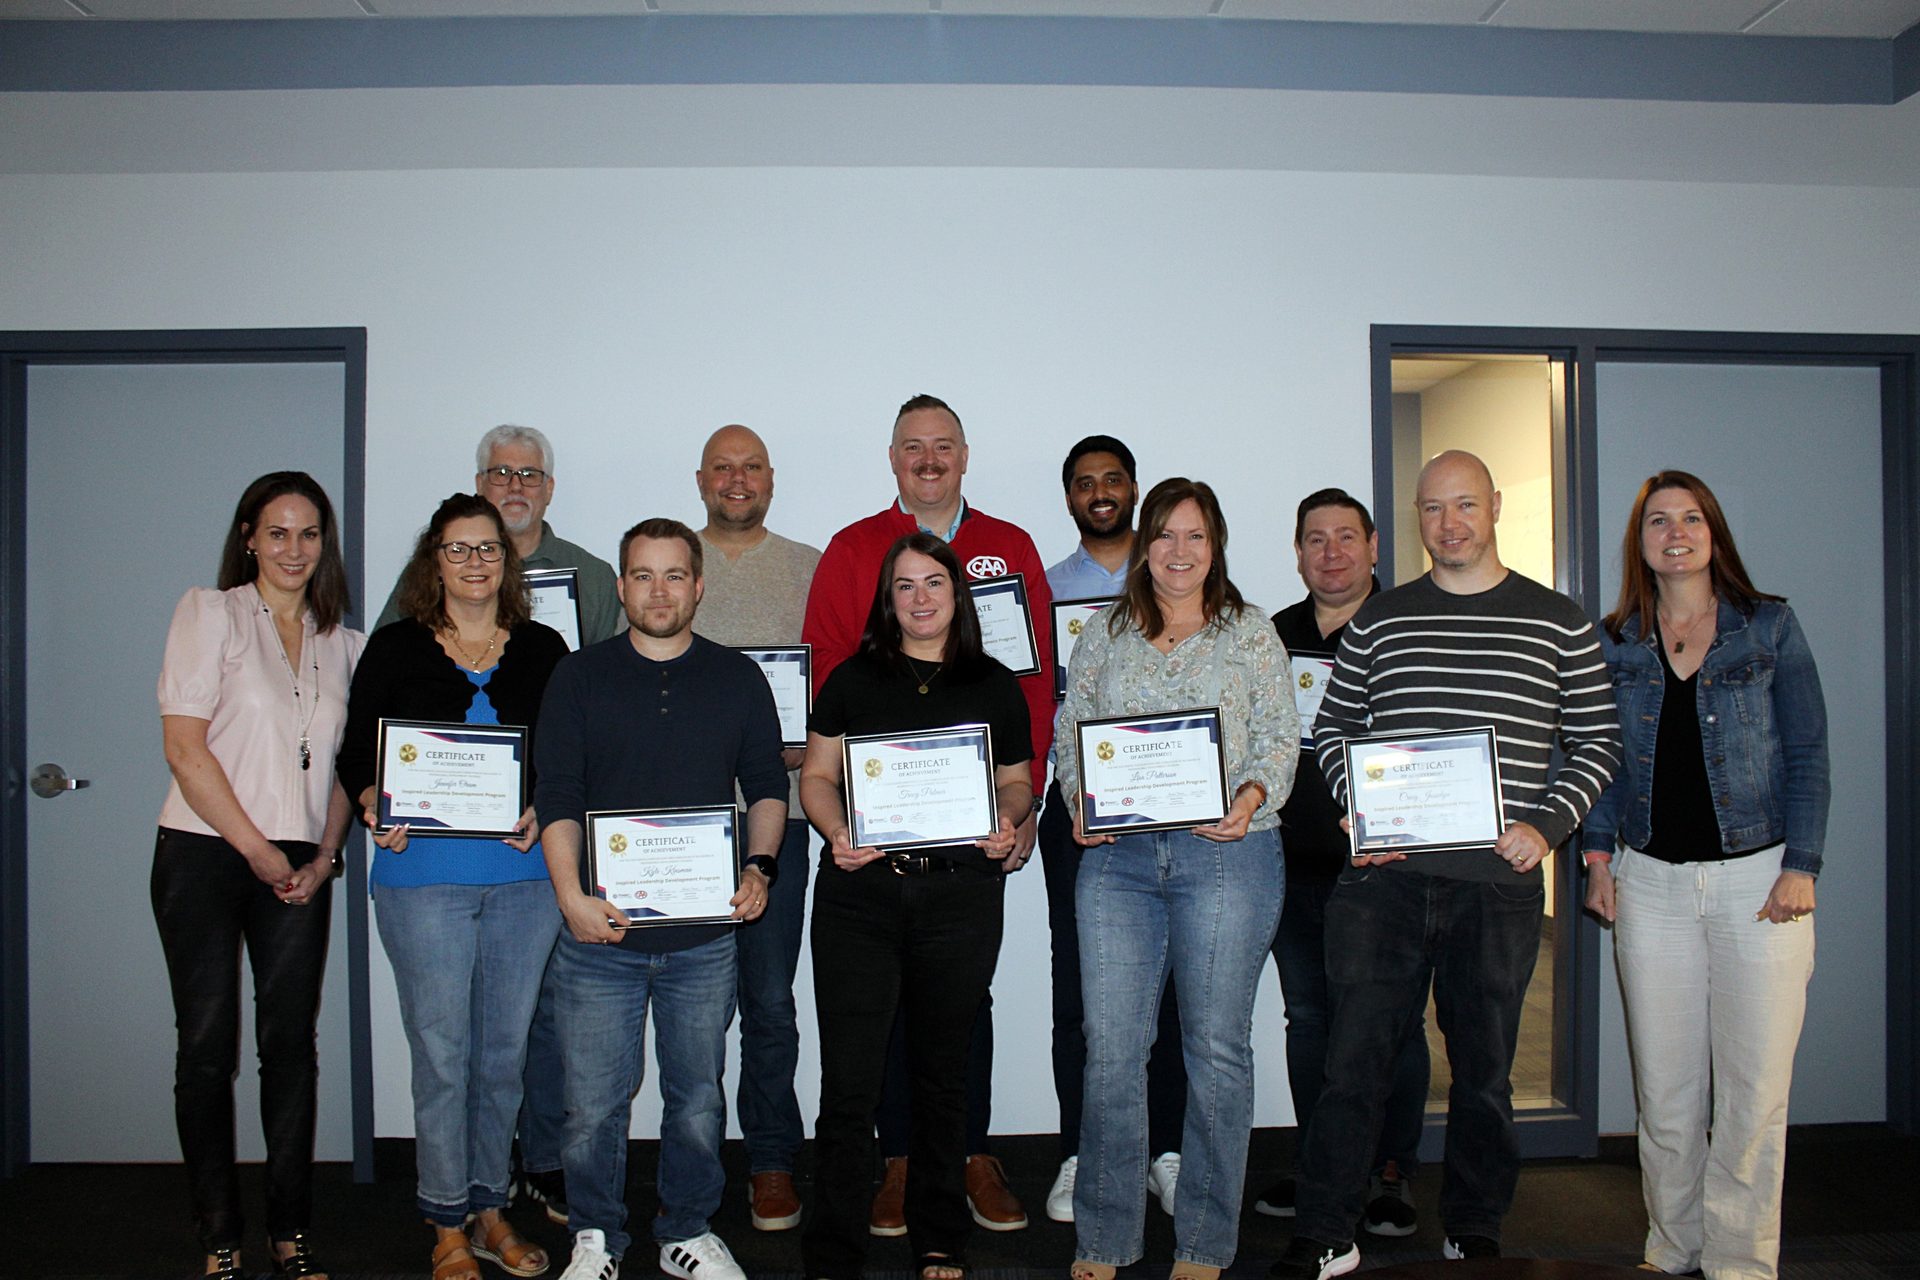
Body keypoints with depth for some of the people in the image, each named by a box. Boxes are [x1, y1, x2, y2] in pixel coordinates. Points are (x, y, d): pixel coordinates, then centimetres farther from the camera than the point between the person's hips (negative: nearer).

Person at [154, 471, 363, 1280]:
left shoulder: (342, 642, 12)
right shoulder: (209, 612, 0)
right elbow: (184, 746, -7)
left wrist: (324, 858, -1)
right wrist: (258, 850, -9)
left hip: (298, 869, 3)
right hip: (204, 856, -3)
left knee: (292, 1046, 4)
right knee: (208, 1047, 2)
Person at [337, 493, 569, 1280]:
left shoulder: (543, 650, 8)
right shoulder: (394, 648, 5)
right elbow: (357, 751, 4)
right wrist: (375, 807, -14)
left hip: (524, 875, 2)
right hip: (422, 872, -2)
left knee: (504, 1050, 11)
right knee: (441, 1054, 2)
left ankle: (489, 1207, 27)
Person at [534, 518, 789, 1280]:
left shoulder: (738, 679, 8)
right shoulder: (580, 678, 4)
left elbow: (767, 785, 11)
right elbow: (556, 796, -2)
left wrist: (760, 866, -5)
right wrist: (571, 895, -13)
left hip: (706, 937, 1)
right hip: (600, 932, -1)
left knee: (698, 1097, 12)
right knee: (594, 1102, 4)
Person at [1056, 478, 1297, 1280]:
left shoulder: (1251, 632, 7)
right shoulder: (1105, 634, 13)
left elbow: (1280, 737, 3)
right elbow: (1071, 732, 12)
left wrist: (1249, 798, -14)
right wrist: (1079, 801, -5)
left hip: (1227, 854, -1)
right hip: (1118, 859, 2)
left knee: (1217, 1048, 3)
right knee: (1110, 1047, 1)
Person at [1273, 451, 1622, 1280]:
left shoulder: (1558, 623, 7)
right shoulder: (1377, 620, 10)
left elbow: (1598, 741, 8)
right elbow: (1333, 727, 14)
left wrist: (1548, 823, -6)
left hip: (1499, 880, 0)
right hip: (1385, 876, 1)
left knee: (1484, 1068, 11)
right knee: (1355, 1055, 1)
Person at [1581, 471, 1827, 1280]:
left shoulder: (1770, 627, 3)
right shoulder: (1612, 642, 7)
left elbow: (1808, 752, 2)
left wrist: (1800, 867, -5)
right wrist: (1598, 856, 2)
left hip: (1756, 874, -2)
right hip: (1652, 882, 2)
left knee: (1753, 1089, -1)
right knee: (1664, 1087, 7)